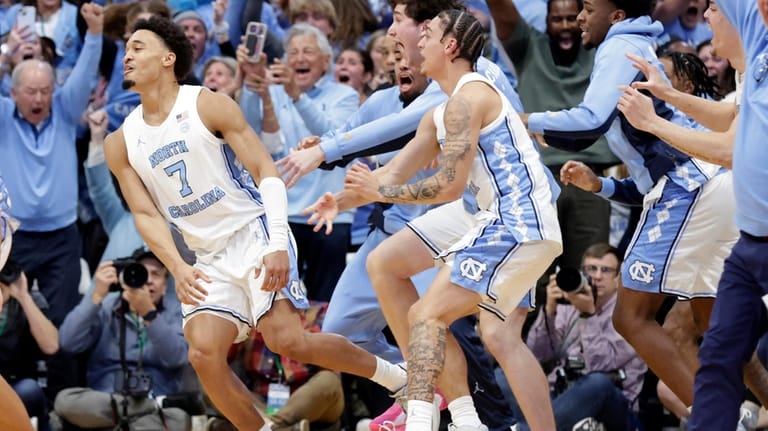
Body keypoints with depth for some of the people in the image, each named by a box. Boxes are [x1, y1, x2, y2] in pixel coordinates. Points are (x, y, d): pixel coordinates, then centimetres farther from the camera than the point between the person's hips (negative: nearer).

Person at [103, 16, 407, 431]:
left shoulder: (209, 105, -7)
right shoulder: (121, 144, 6)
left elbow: (267, 172, -9)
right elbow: (146, 214, 5)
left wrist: (278, 245, -21)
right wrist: (177, 268, -14)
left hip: (255, 235, -4)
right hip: (208, 259, 5)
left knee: (286, 339, -19)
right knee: (203, 352, -17)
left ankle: (393, 375, 1)